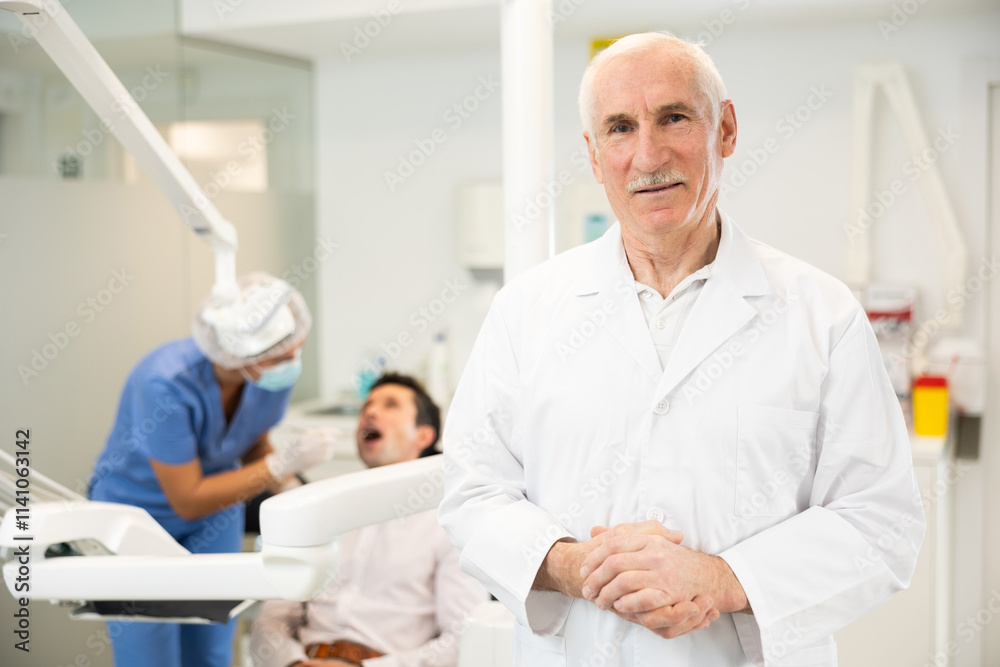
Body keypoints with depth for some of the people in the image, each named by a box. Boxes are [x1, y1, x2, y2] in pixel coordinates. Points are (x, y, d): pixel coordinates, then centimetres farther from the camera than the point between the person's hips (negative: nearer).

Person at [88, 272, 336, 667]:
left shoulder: (278, 372, -20)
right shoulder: (167, 384, -36)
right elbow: (187, 500, -27)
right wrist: (283, 464, -32)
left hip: (214, 519, 5)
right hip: (138, 516, -5)